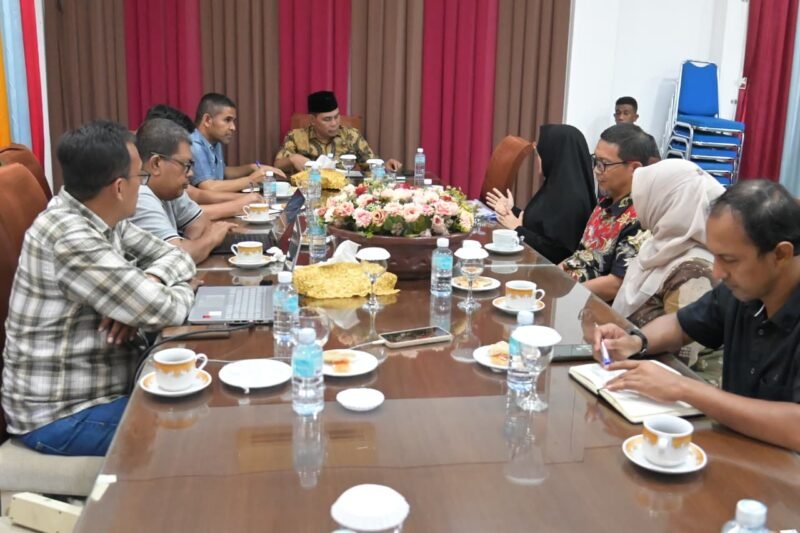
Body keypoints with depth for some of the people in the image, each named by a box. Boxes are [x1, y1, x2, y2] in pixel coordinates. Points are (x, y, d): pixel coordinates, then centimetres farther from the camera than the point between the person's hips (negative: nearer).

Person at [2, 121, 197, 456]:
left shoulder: (103, 218, 1)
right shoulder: (70, 237, -27)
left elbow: (176, 256, 6)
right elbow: (164, 312, -26)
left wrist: (146, 284, -15)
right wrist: (183, 289, -4)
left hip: (97, 387, 9)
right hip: (59, 416, -9)